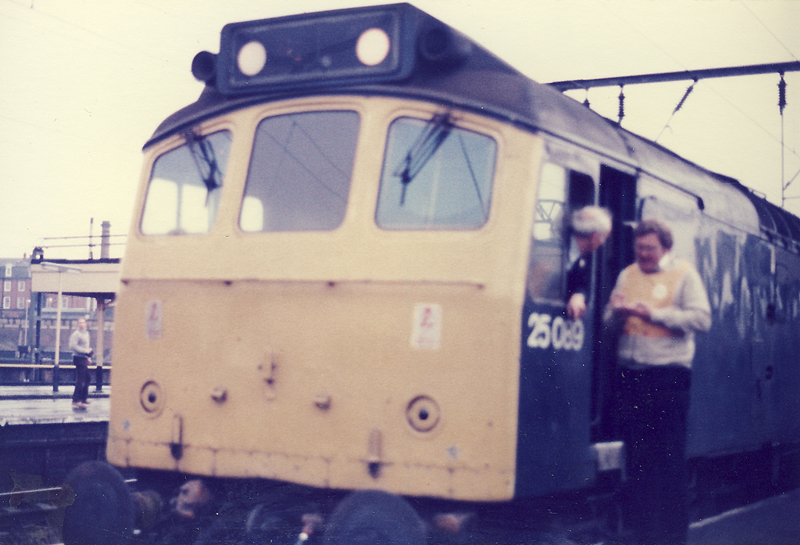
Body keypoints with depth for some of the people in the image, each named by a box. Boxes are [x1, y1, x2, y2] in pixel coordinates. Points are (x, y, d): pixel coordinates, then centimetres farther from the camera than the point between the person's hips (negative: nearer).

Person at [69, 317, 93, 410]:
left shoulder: (86, 333, 17)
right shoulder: (76, 333, -12)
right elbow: (73, 346, -22)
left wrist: (88, 357, 18)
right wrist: (85, 351, -19)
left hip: (84, 359, 10)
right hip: (79, 358, -10)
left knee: (86, 378, 17)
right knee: (80, 380, -12)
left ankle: (84, 398, 28)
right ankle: (76, 401, -11)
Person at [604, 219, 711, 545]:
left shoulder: (684, 274, 3)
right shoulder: (627, 274, 16)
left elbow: (701, 319, -9)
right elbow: (609, 320, 14)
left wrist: (654, 314, -16)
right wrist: (617, 311, -9)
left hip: (668, 376, -4)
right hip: (630, 375, 4)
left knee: (669, 460, -3)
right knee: (637, 457, 7)